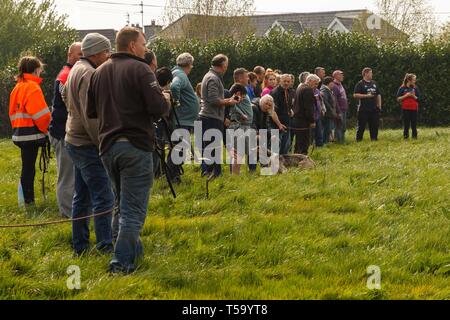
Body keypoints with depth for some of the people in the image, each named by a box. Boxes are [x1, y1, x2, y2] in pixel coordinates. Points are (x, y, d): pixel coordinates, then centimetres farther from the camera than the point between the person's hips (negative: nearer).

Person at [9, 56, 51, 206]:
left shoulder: (17, 87, 14)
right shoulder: (32, 87, -13)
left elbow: (13, 112, 17)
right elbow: (41, 113, -18)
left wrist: (17, 127, 16)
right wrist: (45, 129, -2)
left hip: (19, 132, 8)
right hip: (31, 133, -8)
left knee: (28, 166, 12)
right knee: (29, 167, -4)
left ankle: (28, 199, 17)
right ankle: (28, 200, 0)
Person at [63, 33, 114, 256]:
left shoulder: (77, 69, 12)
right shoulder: (89, 74, -19)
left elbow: (65, 95, 29)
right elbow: (91, 116, -23)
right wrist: (103, 143, -19)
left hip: (75, 141, 11)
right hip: (88, 145, -11)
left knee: (82, 197, 16)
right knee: (103, 199, -8)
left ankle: (80, 246, 22)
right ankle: (106, 247, -7)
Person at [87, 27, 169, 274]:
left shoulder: (99, 72, 11)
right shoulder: (140, 69, -9)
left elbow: (91, 111, 15)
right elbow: (159, 107, -17)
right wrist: (165, 100, 4)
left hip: (108, 146, 7)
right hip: (136, 146, -7)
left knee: (122, 204, 21)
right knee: (133, 208, -4)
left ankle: (133, 249, 32)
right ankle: (122, 261, -11)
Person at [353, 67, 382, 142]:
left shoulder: (374, 83, 16)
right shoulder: (360, 84, -3)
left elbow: (378, 95, 21)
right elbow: (355, 95, -11)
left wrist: (379, 105, 13)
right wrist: (366, 95, -16)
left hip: (374, 109, 6)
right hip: (364, 110, -6)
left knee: (374, 125, 6)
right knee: (361, 126, -3)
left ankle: (374, 138, 15)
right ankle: (358, 140, 1)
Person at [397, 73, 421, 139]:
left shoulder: (415, 88, 7)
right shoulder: (402, 88, 0)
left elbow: (419, 99, 7)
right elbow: (398, 99, -1)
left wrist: (413, 96, -10)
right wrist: (406, 95, -12)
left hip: (414, 109, 2)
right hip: (405, 109, -2)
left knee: (414, 124, 2)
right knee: (406, 125, -1)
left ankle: (415, 137, 6)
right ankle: (405, 137, 3)